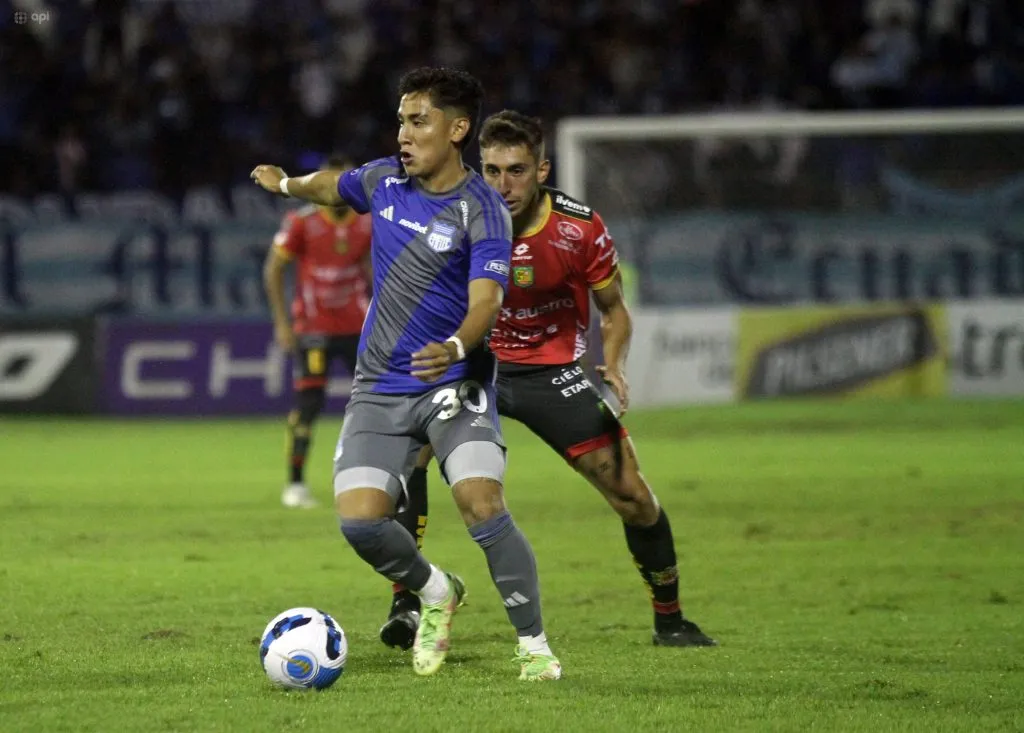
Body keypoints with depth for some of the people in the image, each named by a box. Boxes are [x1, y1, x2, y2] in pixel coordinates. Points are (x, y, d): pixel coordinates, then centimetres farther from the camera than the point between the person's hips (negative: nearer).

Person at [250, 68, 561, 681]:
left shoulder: (482, 209, -14)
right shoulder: (386, 180, 4)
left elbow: (485, 299, -27)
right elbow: (337, 187, 31)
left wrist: (455, 348, -44)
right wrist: (288, 184, 29)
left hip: (454, 382, -5)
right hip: (381, 388, 5)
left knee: (483, 505, -24)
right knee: (359, 519, -11)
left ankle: (534, 646, -10)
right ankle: (435, 594, 21)